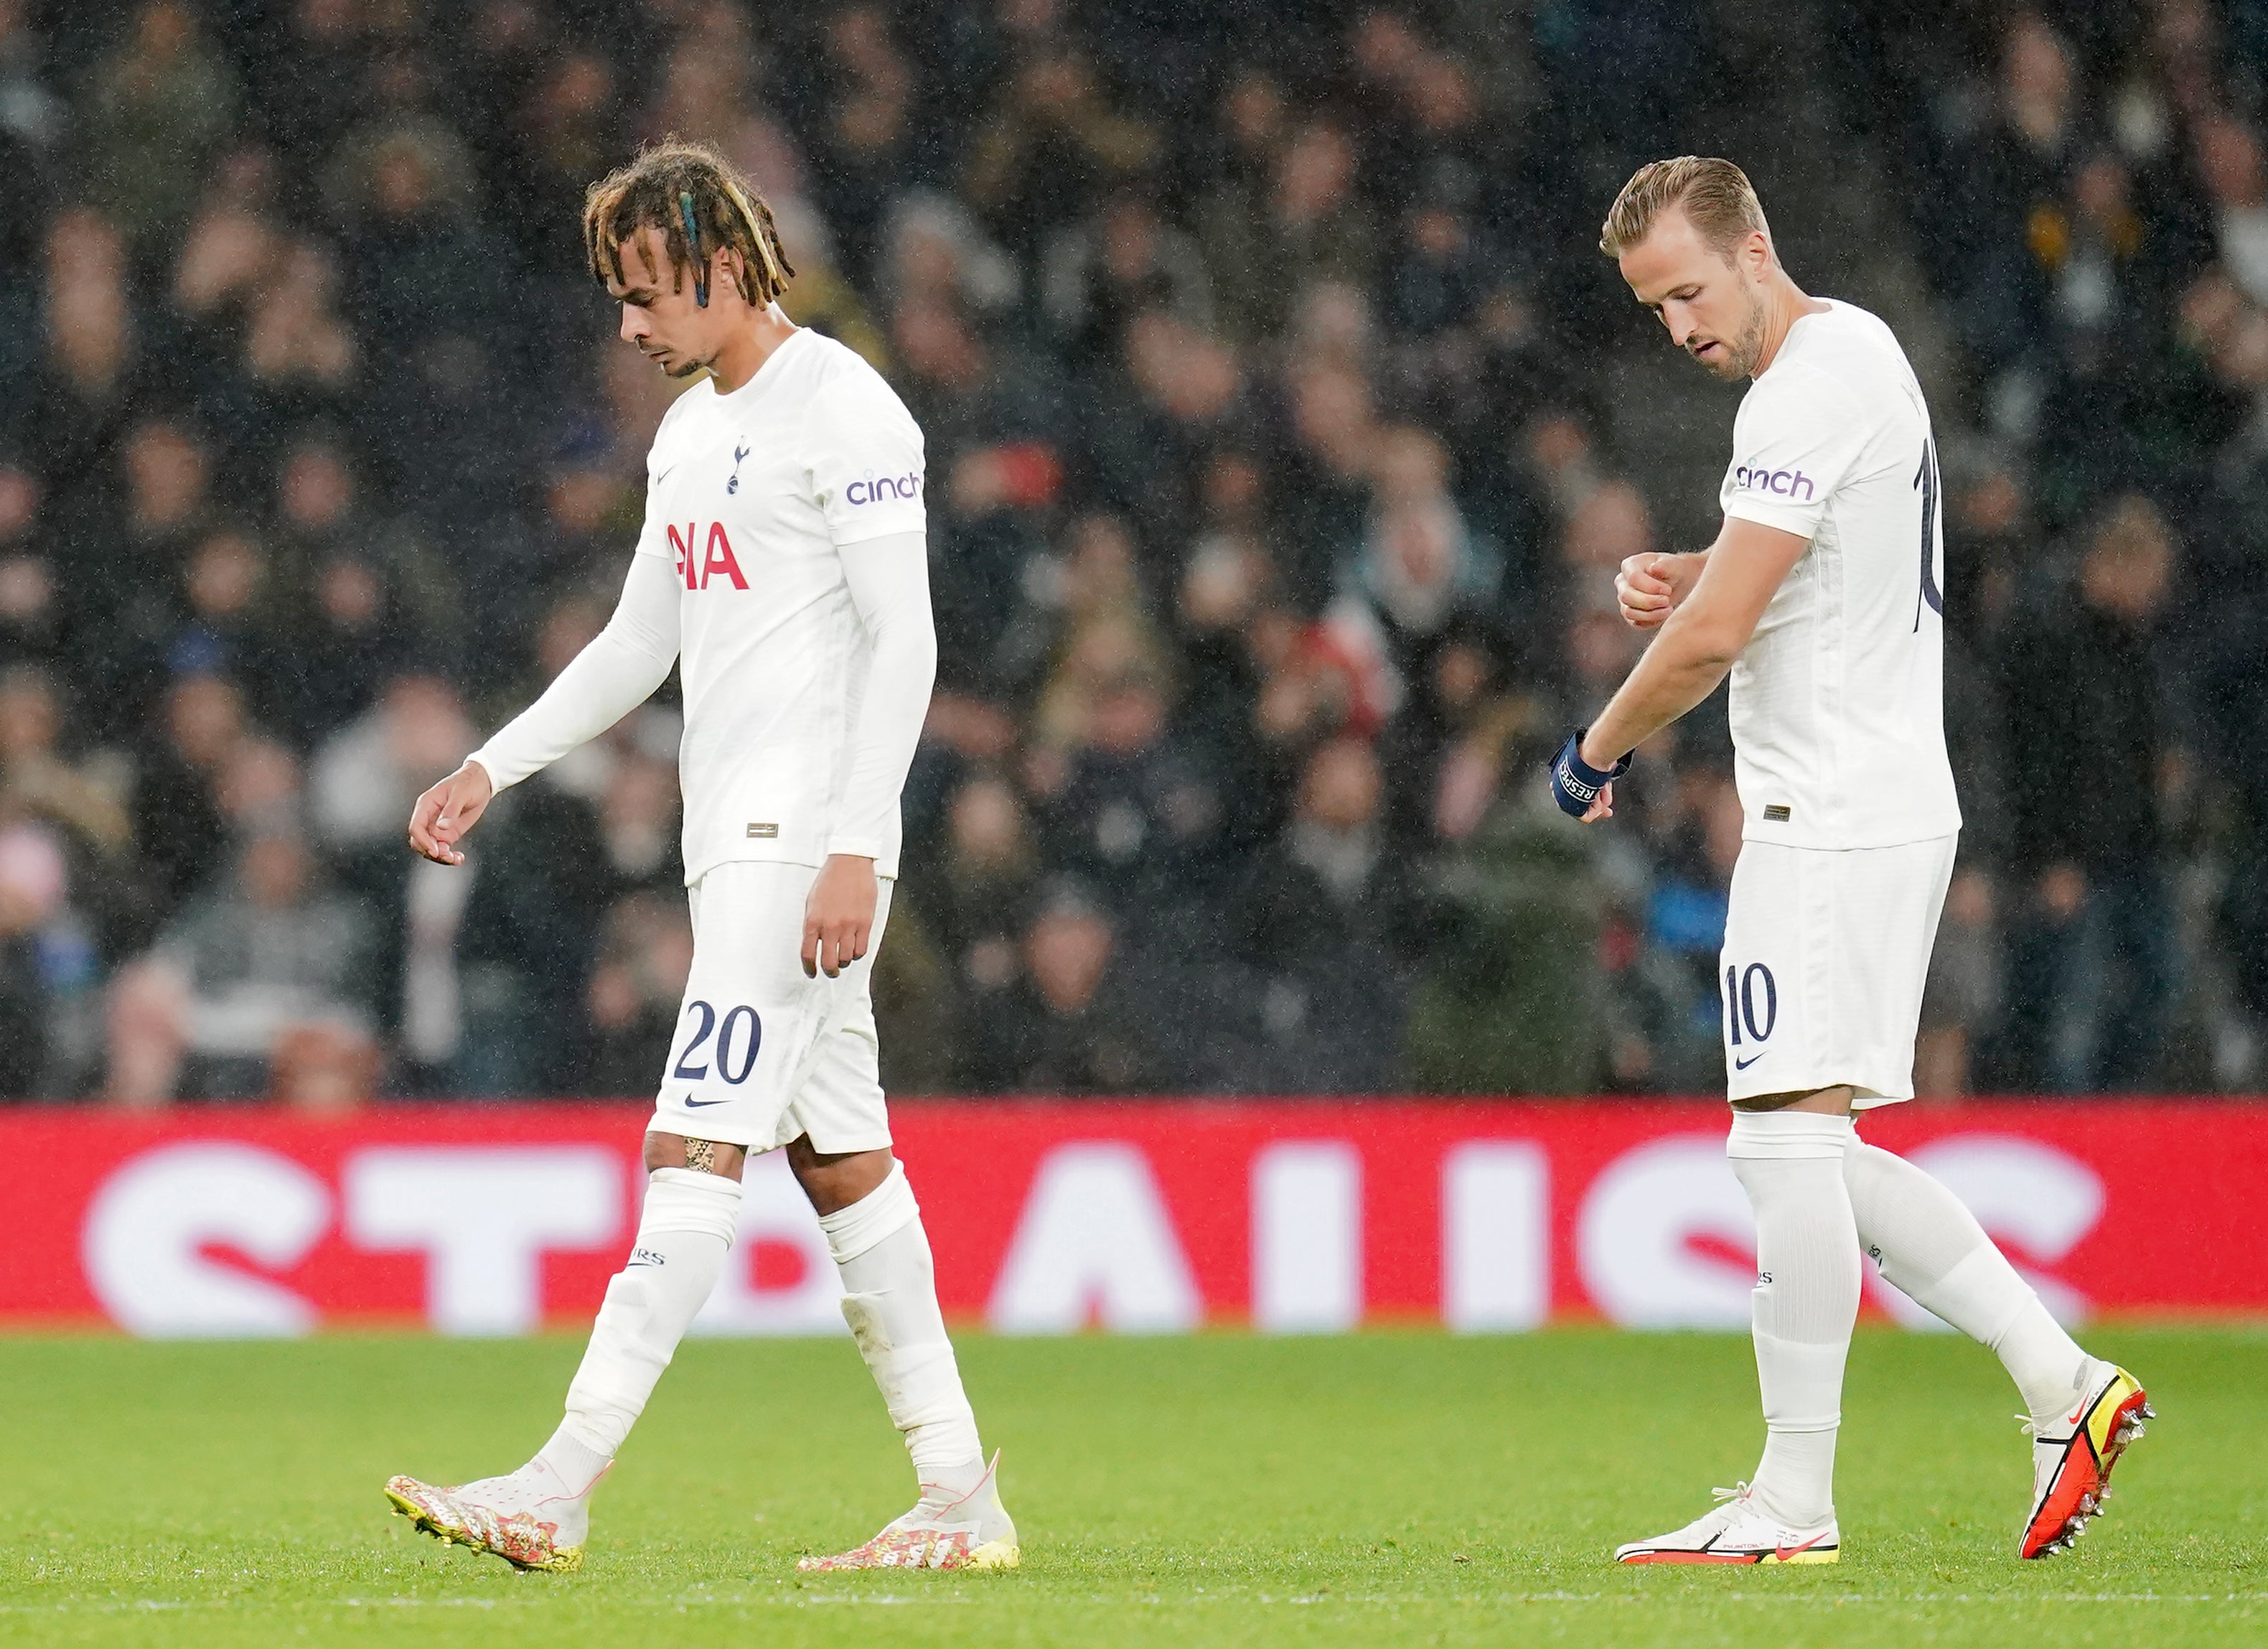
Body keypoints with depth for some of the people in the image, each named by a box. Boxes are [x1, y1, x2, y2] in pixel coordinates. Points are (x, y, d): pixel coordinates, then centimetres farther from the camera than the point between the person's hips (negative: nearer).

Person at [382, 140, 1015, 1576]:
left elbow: (903, 645, -15)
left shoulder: (843, 409, -10)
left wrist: (856, 848, -23)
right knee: (843, 1159, 9)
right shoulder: (692, 430, 18)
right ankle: (963, 1499, 12)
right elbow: (640, 642, 25)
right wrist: (491, 770, 17)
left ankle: (559, 1494, -20)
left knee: (697, 1149, -14)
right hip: (735, 839, 10)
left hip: (810, 835, -10)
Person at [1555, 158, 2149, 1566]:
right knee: (1818, 1158, 11)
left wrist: (1597, 752, -4)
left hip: (1829, 814, -10)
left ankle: (1794, 1503, -9)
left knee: (1789, 1140, -10)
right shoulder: (1862, 351, 17)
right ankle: (2063, 1382, 9)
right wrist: (1686, 583, 10)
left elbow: (1714, 638, -20)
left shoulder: (1806, 391, -16)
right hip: (1889, 803, 10)